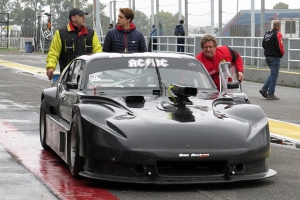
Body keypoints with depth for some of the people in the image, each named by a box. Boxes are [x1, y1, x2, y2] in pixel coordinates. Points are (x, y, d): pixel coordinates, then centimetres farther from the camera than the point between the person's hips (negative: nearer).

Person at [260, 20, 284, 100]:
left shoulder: (267, 33, 12)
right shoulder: (277, 34, -13)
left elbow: (263, 45, 16)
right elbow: (280, 46, -19)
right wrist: (282, 53, -3)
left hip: (267, 56, 8)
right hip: (275, 57, -8)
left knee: (273, 74, 18)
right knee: (274, 75, -2)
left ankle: (264, 89, 8)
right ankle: (270, 94, -1)